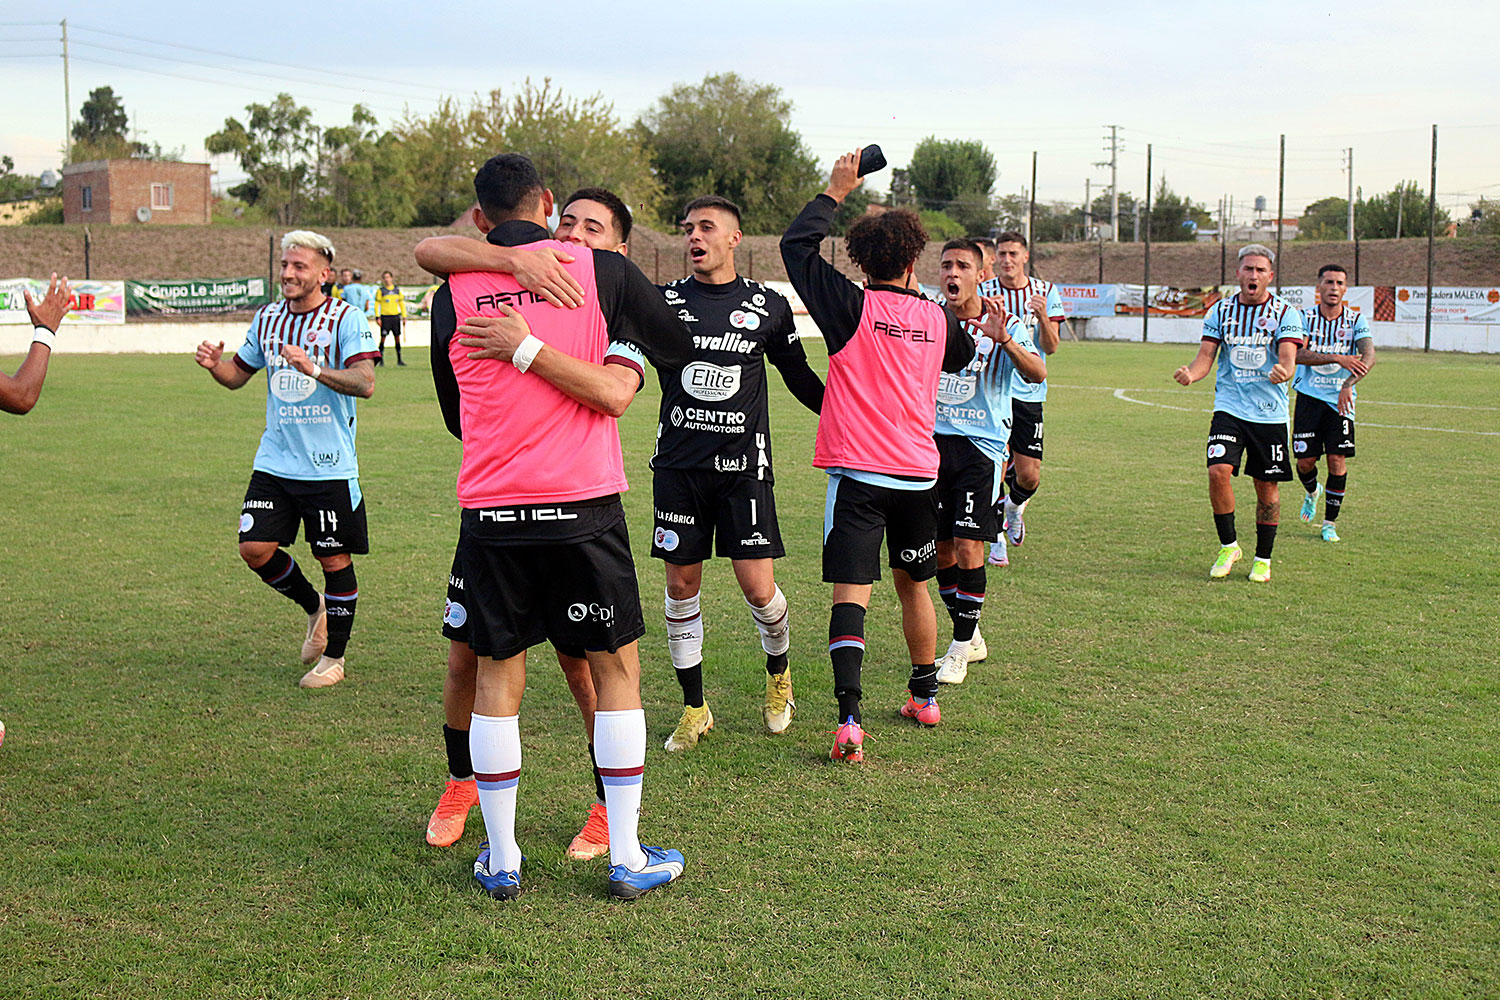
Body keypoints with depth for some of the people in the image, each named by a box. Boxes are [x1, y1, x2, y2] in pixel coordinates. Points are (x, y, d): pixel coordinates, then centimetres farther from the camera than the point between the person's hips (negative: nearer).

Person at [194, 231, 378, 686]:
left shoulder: (346, 319, -7)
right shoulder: (267, 318, 10)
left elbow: (365, 383, -18)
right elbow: (238, 375, 21)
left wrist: (313, 368, -32)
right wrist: (215, 364, -1)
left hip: (330, 465, -5)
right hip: (275, 461, 5)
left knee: (334, 559, 2)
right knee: (255, 548, -2)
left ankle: (334, 657, 19)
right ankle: (314, 607, 25)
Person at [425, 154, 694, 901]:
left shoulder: (452, 296, 5)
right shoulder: (602, 272, 0)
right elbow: (679, 348, 12)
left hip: (490, 513, 2)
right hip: (583, 505, -1)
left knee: (497, 676, 12)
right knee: (617, 669, 10)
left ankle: (500, 860, 18)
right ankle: (627, 857, 14)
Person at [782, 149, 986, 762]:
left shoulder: (854, 307, -7)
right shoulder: (937, 319, 5)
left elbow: (795, 245, 0)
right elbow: (960, 356, 28)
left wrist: (836, 191, 8)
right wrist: (988, 332, 46)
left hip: (857, 471, -4)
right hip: (919, 472, 4)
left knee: (850, 593, -8)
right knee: (914, 586, 21)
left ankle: (849, 721, -20)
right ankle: (924, 698, 35)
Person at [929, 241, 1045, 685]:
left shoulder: (1005, 325, -1)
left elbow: (1037, 373, -16)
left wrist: (1005, 340, -34)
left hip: (980, 444, -3)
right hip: (933, 443, 4)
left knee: (967, 546, -10)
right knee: (940, 547, 5)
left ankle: (960, 650, 2)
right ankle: (970, 637, 23)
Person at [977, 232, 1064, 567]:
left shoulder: (1045, 292, 4)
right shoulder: (983, 292, -1)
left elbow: (1051, 348, -1)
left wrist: (1043, 318, -20)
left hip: (1029, 393, 2)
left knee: (1029, 477, -2)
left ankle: (1014, 507, 34)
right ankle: (997, 537, 7)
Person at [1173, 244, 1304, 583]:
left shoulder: (1285, 313, -1)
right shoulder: (1220, 311, 4)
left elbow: (1288, 358, -11)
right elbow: (1206, 356, 0)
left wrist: (1282, 372, -36)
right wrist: (1190, 374, -23)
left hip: (1270, 412, 0)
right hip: (1229, 408, 1)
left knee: (1267, 487, 5)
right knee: (1218, 471, -18)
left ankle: (1263, 559, 23)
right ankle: (1228, 546, 2)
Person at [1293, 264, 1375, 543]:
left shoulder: (1356, 321, -2)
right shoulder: (1305, 318, -2)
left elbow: (1369, 357, -17)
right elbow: (1297, 354, -18)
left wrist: (1348, 384, -34)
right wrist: (1338, 358, -30)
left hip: (1340, 399, 0)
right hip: (1309, 396, 0)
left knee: (1337, 460, -7)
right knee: (1305, 460, 0)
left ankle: (1330, 523, 7)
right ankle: (1312, 493, 36)